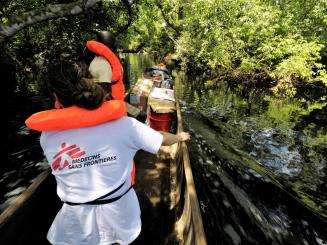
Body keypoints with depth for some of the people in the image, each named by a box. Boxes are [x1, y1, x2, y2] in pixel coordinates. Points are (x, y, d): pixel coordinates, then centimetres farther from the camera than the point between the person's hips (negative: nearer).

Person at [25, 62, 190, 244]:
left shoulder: (47, 136, -17)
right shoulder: (123, 124, -22)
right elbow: (164, 140, -9)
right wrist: (180, 137, 13)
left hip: (78, 217, 1)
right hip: (119, 209, 0)